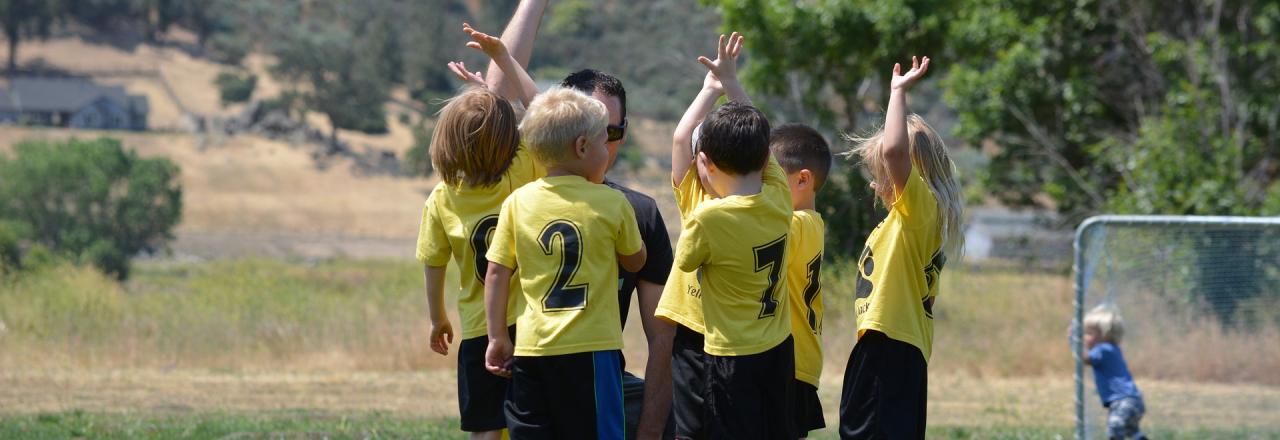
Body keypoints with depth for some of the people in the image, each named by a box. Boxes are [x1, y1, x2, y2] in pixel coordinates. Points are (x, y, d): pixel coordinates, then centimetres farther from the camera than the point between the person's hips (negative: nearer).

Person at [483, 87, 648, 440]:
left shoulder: (517, 203, 2)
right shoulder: (611, 204, -4)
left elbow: (497, 273, 3)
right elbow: (635, 261, 12)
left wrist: (497, 338, 10)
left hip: (531, 350, 3)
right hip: (590, 350, -3)